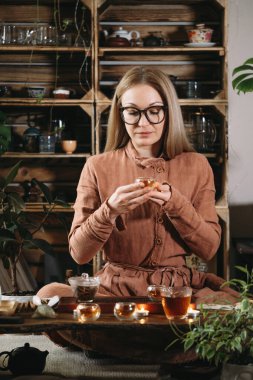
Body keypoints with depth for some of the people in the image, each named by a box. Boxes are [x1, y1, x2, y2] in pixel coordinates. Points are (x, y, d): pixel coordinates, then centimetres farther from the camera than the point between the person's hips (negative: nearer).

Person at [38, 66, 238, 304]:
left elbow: (209, 249, 2)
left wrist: (175, 203, -13)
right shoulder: (97, 167, 2)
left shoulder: (197, 166, 5)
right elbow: (79, 254, -1)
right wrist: (110, 210, -18)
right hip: (116, 286, 0)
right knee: (50, 294, -30)